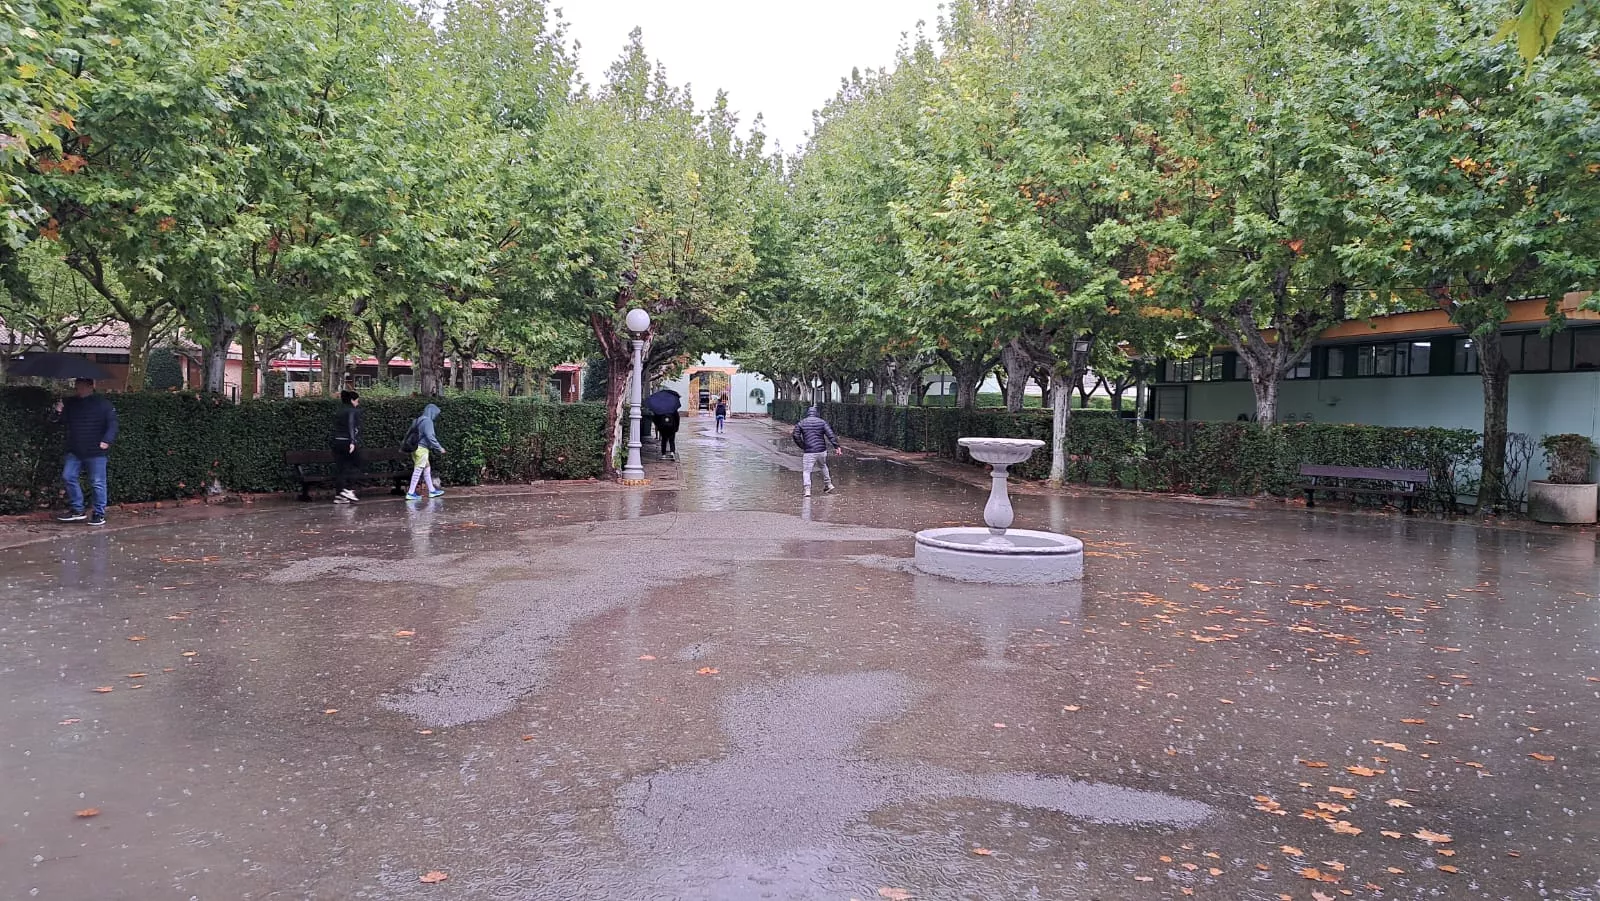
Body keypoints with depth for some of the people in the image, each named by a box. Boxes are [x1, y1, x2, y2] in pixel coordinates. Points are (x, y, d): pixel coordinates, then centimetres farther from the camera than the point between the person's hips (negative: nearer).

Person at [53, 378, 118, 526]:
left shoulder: (103, 404, -6)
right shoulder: (70, 403, 9)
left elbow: (112, 424, -10)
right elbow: (64, 421, 15)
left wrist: (106, 440, -23)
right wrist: (59, 412, -6)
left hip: (96, 452, -6)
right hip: (75, 451, 6)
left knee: (97, 483, -1)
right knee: (68, 477, 3)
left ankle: (99, 514, 7)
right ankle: (77, 510, 16)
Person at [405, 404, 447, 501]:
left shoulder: (418, 420, 17)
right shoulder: (427, 421, -12)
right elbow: (430, 437, -20)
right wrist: (439, 448, -13)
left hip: (416, 448, 10)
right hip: (422, 449, -10)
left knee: (427, 469, 15)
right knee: (418, 470, -7)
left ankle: (432, 491, 20)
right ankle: (410, 493, -6)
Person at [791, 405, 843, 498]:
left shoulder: (801, 423, 4)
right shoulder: (822, 422, 4)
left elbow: (795, 436, -2)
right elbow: (830, 435, -5)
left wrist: (802, 446, 9)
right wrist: (836, 447, -9)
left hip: (808, 452, -2)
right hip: (822, 451, 2)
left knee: (806, 471, 2)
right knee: (823, 466, 27)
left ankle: (807, 490, -12)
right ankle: (828, 485, 32)